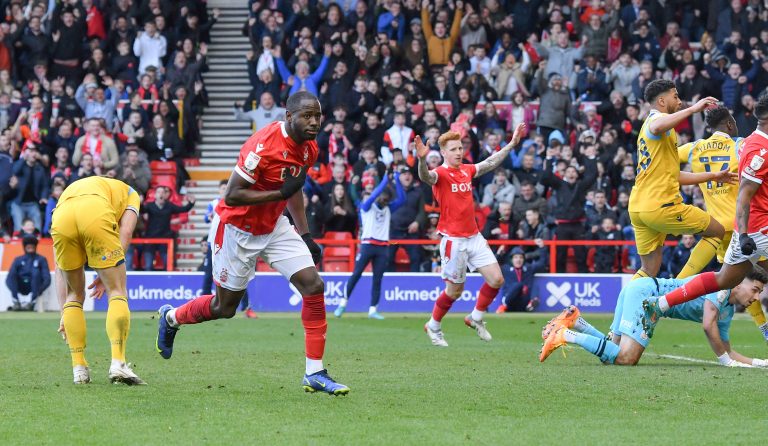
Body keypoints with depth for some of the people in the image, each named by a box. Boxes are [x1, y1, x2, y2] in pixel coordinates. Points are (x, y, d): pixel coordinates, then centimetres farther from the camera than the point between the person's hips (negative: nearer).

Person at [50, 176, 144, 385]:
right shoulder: (129, 193, 38)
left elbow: (59, 267, 38)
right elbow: (125, 233, 14)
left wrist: (64, 313, 38)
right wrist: (107, 274, 15)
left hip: (61, 219, 3)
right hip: (96, 215, -3)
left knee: (75, 295, 21)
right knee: (117, 293, 7)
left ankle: (79, 369, 16)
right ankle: (118, 364, -7)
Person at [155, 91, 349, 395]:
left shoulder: (309, 149, -2)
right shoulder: (264, 145, -29)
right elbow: (232, 195, -27)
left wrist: (304, 235, 14)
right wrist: (281, 193, -30)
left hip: (273, 227, 7)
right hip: (236, 230, -7)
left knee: (313, 285, -9)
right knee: (225, 307, 8)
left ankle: (315, 373, -5)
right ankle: (171, 318, 40)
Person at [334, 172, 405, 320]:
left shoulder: (388, 208, 16)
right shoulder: (367, 206, 3)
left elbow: (402, 199, 5)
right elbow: (374, 195, -16)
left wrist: (397, 181, -5)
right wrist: (386, 179, -17)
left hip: (383, 246, 4)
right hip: (367, 244, -4)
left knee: (378, 279, 0)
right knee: (356, 274, -7)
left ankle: (373, 309, 2)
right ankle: (343, 303, -1)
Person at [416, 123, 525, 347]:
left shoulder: (467, 170, 8)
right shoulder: (440, 173, -12)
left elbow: (491, 163, 23)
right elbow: (426, 177, -35)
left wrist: (512, 144, 25)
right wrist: (422, 160, -56)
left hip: (474, 236, 7)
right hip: (454, 240, -7)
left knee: (496, 279, 0)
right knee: (455, 290, 2)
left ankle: (476, 318, 21)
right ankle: (433, 327, 24)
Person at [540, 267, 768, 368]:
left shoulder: (727, 312, 18)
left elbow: (726, 351, 24)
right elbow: (708, 326, -20)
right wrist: (726, 360, -10)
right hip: (646, 291, -10)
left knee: (616, 352, 5)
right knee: (625, 358, -21)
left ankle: (574, 321, 3)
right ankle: (566, 335, -18)